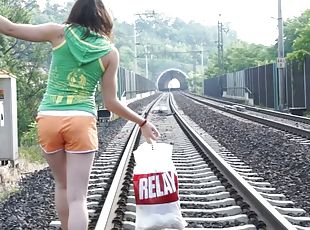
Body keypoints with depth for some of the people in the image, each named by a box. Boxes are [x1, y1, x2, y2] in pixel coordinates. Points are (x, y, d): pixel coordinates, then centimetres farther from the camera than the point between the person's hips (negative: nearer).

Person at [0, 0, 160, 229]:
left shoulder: (60, 33, 3)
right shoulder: (110, 52, 3)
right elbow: (111, 102, 3)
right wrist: (143, 122, 15)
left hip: (48, 119, 2)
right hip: (81, 122, -2)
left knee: (62, 184, 23)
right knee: (77, 197, 0)